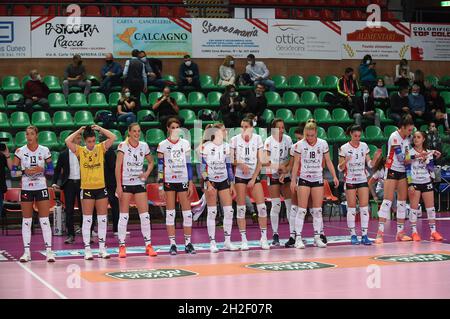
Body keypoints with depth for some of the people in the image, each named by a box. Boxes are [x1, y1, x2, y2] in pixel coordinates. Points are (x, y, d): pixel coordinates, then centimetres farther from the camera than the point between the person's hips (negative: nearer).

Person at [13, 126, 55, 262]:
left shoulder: (44, 150, -1)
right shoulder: (20, 151, 0)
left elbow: (51, 170, 3)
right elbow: (13, 172, -1)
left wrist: (42, 170, -16)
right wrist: (24, 172, -18)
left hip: (41, 188, -1)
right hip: (26, 189, 1)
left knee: (45, 220, -4)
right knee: (26, 221, 4)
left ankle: (49, 250, -1)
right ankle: (26, 252, 10)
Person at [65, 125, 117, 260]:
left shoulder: (101, 148, 3)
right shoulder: (80, 151, -1)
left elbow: (113, 137, -7)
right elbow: (68, 141, -16)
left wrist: (99, 129, -4)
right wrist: (79, 131, -6)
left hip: (101, 188, 2)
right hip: (87, 189, -2)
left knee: (103, 219, 6)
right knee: (87, 220, 1)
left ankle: (102, 248, 14)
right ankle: (87, 249, 5)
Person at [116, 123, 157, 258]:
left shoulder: (144, 146, 5)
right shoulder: (123, 146, -7)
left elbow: (151, 162, 20)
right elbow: (118, 166, -10)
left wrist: (147, 173, 1)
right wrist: (118, 186, -15)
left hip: (139, 183, 3)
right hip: (125, 184, -3)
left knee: (145, 215, 0)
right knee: (124, 216, 0)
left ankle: (148, 245, 8)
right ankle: (122, 246, 6)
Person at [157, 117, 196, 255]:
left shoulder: (185, 144, 6)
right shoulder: (162, 145, 1)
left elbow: (189, 164, 7)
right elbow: (160, 167, 0)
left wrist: (191, 183, 1)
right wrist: (160, 187, -4)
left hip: (183, 181, 2)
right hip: (169, 181, -1)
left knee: (187, 212, -1)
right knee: (170, 213, 0)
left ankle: (188, 243, 5)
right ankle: (172, 244, 5)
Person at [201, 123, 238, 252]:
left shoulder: (226, 146, 8)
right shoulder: (205, 147, -8)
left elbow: (229, 166, 13)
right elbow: (202, 167, -9)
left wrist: (232, 184, 10)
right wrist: (207, 184, -15)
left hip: (224, 181, 5)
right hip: (211, 182, -5)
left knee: (229, 211, 0)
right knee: (212, 212, -3)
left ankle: (227, 241, 9)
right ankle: (212, 243, 4)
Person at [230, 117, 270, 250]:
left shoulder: (257, 138, 1)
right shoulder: (235, 139, -2)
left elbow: (260, 161, 0)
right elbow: (230, 160, 0)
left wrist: (253, 179, -6)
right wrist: (240, 164, -20)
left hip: (254, 176, 1)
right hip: (240, 176, -1)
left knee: (262, 207, -4)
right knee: (241, 208, -2)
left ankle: (264, 238, 6)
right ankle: (243, 240, 3)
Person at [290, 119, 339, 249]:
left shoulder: (323, 144, -2)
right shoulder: (300, 145, -7)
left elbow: (328, 161, 6)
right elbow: (296, 164, -3)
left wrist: (334, 176, -1)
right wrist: (293, 180, -8)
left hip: (318, 179, 2)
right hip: (304, 179, -2)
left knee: (317, 210, 4)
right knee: (302, 210, -7)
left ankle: (317, 238, 10)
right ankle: (298, 238, -4)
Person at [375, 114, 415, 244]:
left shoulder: (408, 138, 6)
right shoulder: (394, 137, -16)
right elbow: (401, 157, -20)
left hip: (403, 171, 7)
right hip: (392, 170, -7)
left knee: (402, 201, 7)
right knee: (387, 200, -12)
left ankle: (400, 232, 13)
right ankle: (380, 233, -13)